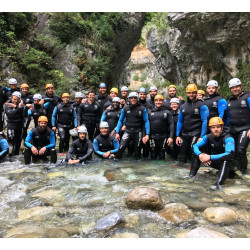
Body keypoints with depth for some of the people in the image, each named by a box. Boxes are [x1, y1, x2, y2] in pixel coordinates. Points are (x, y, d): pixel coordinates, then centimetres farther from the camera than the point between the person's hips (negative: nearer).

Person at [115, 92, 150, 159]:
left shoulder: (142, 109, 0)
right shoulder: (125, 109, 4)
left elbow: (146, 121, 1)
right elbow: (120, 121, 9)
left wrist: (147, 134, -7)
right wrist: (117, 132, 1)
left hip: (138, 132, 0)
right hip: (127, 131, 0)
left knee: (137, 151, 7)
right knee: (121, 147, -16)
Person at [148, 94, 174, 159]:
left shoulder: (167, 112, 5)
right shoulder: (149, 112, 9)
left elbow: (171, 125, -2)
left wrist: (171, 137, -12)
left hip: (163, 137, -1)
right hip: (152, 137, 1)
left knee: (162, 156, 6)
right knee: (153, 156, 7)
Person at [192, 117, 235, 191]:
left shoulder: (228, 138, -26)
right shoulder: (208, 137, -9)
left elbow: (229, 154, -40)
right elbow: (195, 146, -12)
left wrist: (210, 157, -43)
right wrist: (200, 155, -35)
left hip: (229, 163, -5)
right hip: (215, 162, 5)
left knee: (226, 159, -40)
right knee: (197, 153, -10)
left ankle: (218, 184, -44)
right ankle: (192, 175, -8)